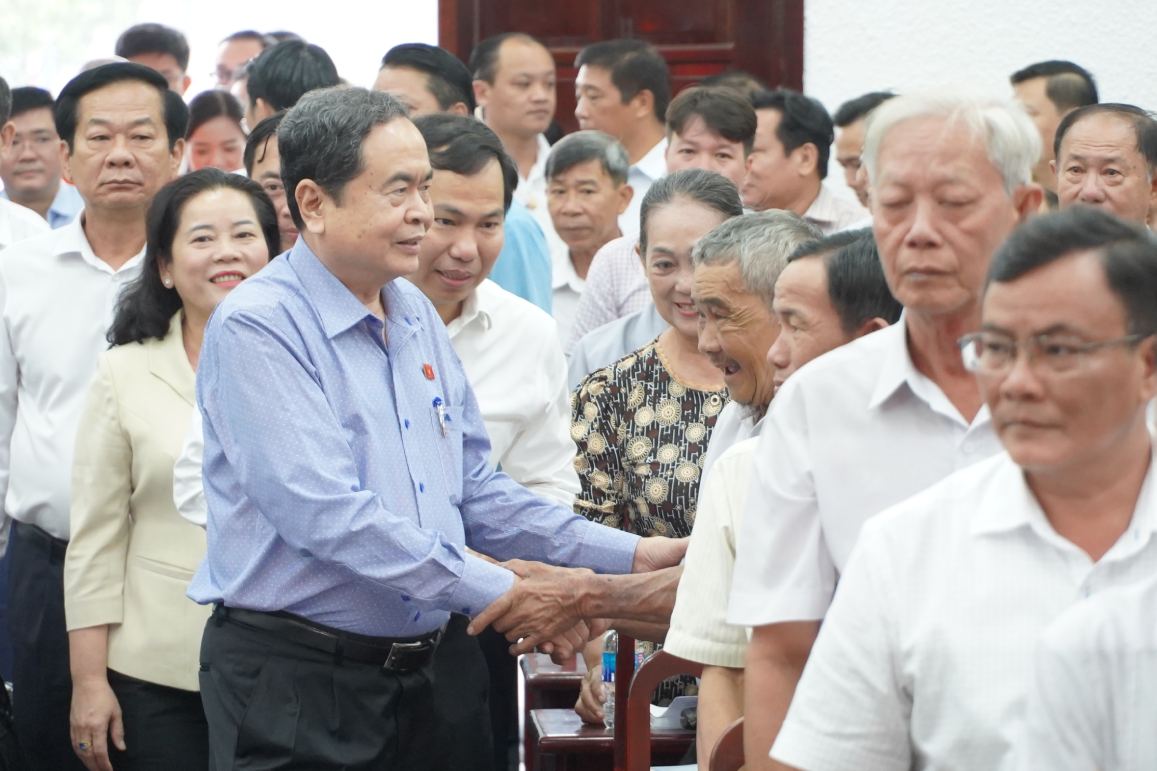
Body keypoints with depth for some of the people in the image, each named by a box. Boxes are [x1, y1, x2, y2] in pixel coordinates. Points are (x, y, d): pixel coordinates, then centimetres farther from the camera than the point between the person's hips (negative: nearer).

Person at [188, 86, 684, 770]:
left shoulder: (416, 316, 13)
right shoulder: (258, 328, -13)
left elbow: (473, 491, 18)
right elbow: (325, 514, -22)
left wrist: (627, 555, 8)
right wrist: (499, 591, -21)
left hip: (410, 676, 7)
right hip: (292, 679, -7)